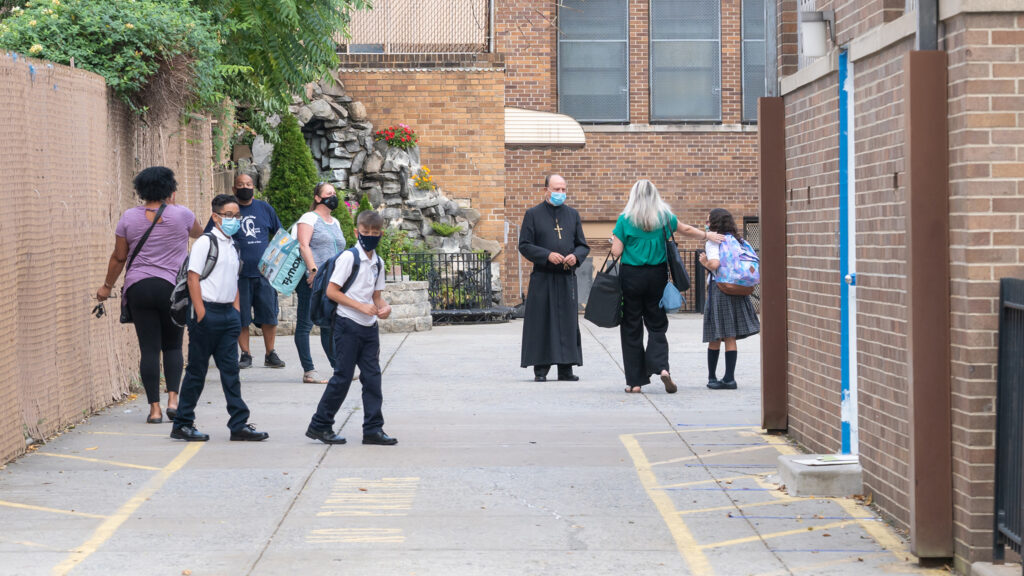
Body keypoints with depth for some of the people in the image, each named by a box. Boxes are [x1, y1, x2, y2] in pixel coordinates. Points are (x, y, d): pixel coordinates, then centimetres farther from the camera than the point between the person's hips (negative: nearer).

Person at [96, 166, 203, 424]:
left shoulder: (129, 217, 2)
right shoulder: (181, 215, -1)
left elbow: (118, 257, 6)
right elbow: (198, 233, 20)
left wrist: (107, 285, 18)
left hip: (138, 287, 1)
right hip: (172, 287, -1)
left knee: (149, 349, 1)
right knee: (173, 346, 12)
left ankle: (154, 408, -1)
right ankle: (173, 398, -4)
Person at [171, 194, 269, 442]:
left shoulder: (233, 247, 16)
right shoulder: (205, 242, -7)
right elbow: (193, 277, -12)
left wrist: (236, 312, 14)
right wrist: (200, 314, -17)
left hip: (228, 313, 7)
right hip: (208, 312, -7)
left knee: (230, 370, 5)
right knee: (197, 370, -1)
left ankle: (239, 424, 5)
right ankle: (182, 424, 7)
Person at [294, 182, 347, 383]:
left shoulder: (335, 223, 21)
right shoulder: (309, 218, -2)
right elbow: (303, 245, -13)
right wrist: (314, 269, -22)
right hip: (311, 279, -7)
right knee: (305, 324, -4)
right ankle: (308, 372, -5)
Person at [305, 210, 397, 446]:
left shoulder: (378, 263, 11)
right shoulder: (349, 257, -10)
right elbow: (331, 291, -13)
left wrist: (383, 306, -3)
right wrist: (361, 306, -17)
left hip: (369, 327, 7)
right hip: (348, 325, -7)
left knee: (372, 376, 4)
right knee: (343, 377, -4)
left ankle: (373, 429, 7)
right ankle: (319, 426, 7)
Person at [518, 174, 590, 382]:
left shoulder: (573, 214, 13)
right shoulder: (533, 214, 3)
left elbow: (583, 245, 14)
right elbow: (524, 245, -2)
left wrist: (576, 256, -9)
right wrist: (547, 255, -16)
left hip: (567, 277, 3)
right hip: (543, 278, -3)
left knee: (567, 322, 2)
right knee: (541, 322, -3)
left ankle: (565, 368, 8)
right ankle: (541, 369, 2)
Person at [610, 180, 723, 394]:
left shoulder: (625, 220, -5)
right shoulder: (665, 217, 3)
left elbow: (616, 252, -5)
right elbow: (686, 230, 19)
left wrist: (614, 240, 15)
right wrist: (707, 236, 35)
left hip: (631, 276, -2)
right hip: (657, 275, 2)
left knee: (631, 328, 6)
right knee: (657, 324, 10)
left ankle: (635, 381, 6)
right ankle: (661, 366, -15)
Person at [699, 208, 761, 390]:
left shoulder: (713, 242, -7)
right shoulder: (738, 240, 12)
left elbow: (715, 264, -21)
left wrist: (704, 262, -3)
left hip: (718, 288, -5)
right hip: (737, 291, 5)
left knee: (715, 338, 4)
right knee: (730, 337, 4)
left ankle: (712, 377, 12)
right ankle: (729, 377, 0)